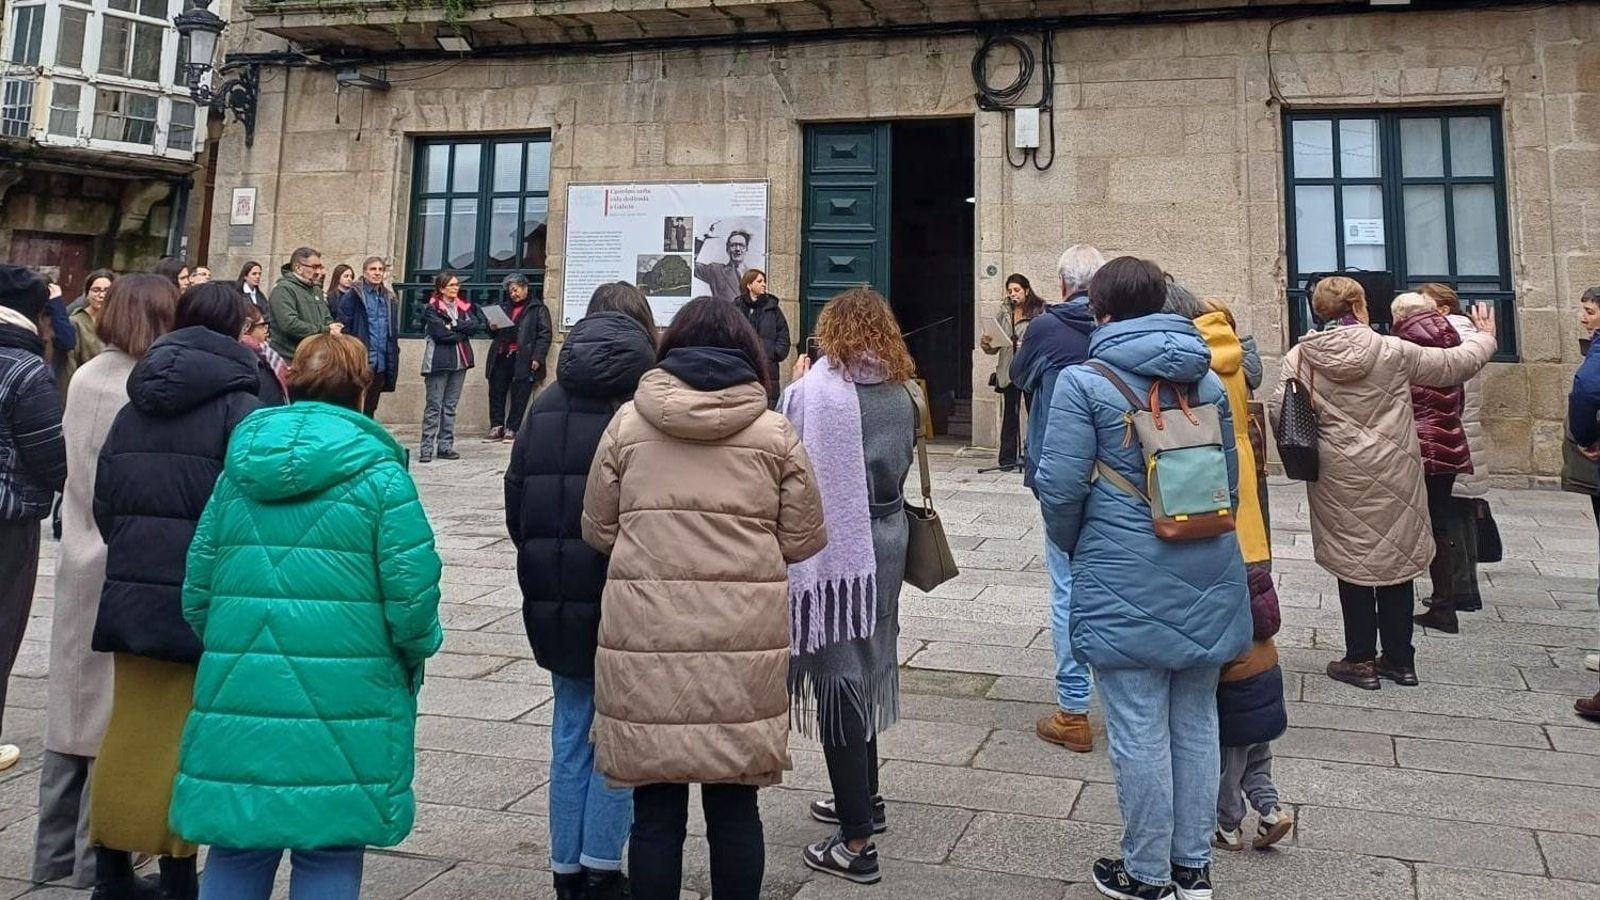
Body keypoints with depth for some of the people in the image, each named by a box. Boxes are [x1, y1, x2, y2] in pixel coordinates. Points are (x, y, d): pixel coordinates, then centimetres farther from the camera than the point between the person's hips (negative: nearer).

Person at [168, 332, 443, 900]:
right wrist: (416, 652, 7)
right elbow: (412, 594, -12)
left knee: (236, 852, 17)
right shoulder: (379, 474, -7)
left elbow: (196, 590, 10)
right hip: (342, 705, -4)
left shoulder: (237, 470, 8)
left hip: (238, 700, 4)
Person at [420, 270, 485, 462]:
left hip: (460, 360, 5)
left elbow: (478, 324, -2)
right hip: (439, 362, -5)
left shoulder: (465, 306, 13)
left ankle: (445, 446, 12)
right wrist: (463, 333, -5)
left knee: (450, 406, 8)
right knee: (434, 405, -5)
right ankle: (427, 448, -4)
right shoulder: (432, 308, -3)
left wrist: (456, 325, -12)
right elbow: (440, 333, -15)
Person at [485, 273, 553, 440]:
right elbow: (496, 333, 33)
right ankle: (496, 426, 10)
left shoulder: (538, 309, 3)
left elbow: (545, 334, -5)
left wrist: (538, 358, -14)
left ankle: (511, 429, 3)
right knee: (496, 393, 3)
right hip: (501, 357, 6)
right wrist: (493, 327, 7)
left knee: (519, 396, -4)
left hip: (522, 360, -6)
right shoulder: (504, 306, 22)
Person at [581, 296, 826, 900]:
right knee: (734, 805, 14)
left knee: (656, 808, 11)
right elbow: (803, 540, 4)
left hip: (647, 636, 0)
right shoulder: (774, 431, 0)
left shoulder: (628, 422, 1)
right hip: (743, 639, 0)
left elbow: (597, 531, 7)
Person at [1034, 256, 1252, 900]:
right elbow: (1230, 477, 14)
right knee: (1196, 720, 16)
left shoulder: (1084, 383, -9)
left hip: (1125, 581, -5)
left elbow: (1061, 487, -11)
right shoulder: (1208, 380, 8)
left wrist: (1075, 547, 8)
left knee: (1139, 731, 5)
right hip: (1208, 577, 6)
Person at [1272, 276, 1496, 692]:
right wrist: (1484, 337, 27)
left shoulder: (1299, 358, -6)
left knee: (1351, 562, 10)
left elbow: (1281, 412, -10)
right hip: (1393, 477, 1)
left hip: (1338, 478, 0)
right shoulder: (1393, 352, -5)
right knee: (1395, 558, 13)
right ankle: (1399, 659, 23)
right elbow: (1456, 363, 7)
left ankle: (1361, 660, 15)